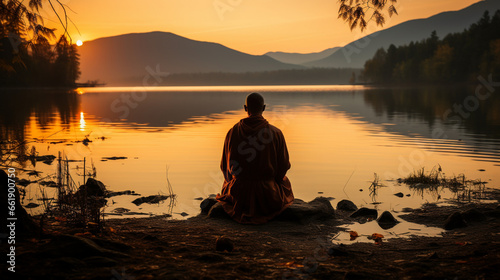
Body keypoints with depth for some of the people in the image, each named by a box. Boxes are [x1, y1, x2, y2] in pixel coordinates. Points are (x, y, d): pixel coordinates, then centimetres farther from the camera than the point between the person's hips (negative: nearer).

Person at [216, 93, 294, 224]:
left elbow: (225, 166, 2)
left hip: (238, 196, 2)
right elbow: (284, 166, -4)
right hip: (268, 195, -1)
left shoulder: (232, 132, -7)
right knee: (285, 181, 35)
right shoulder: (275, 133, -11)